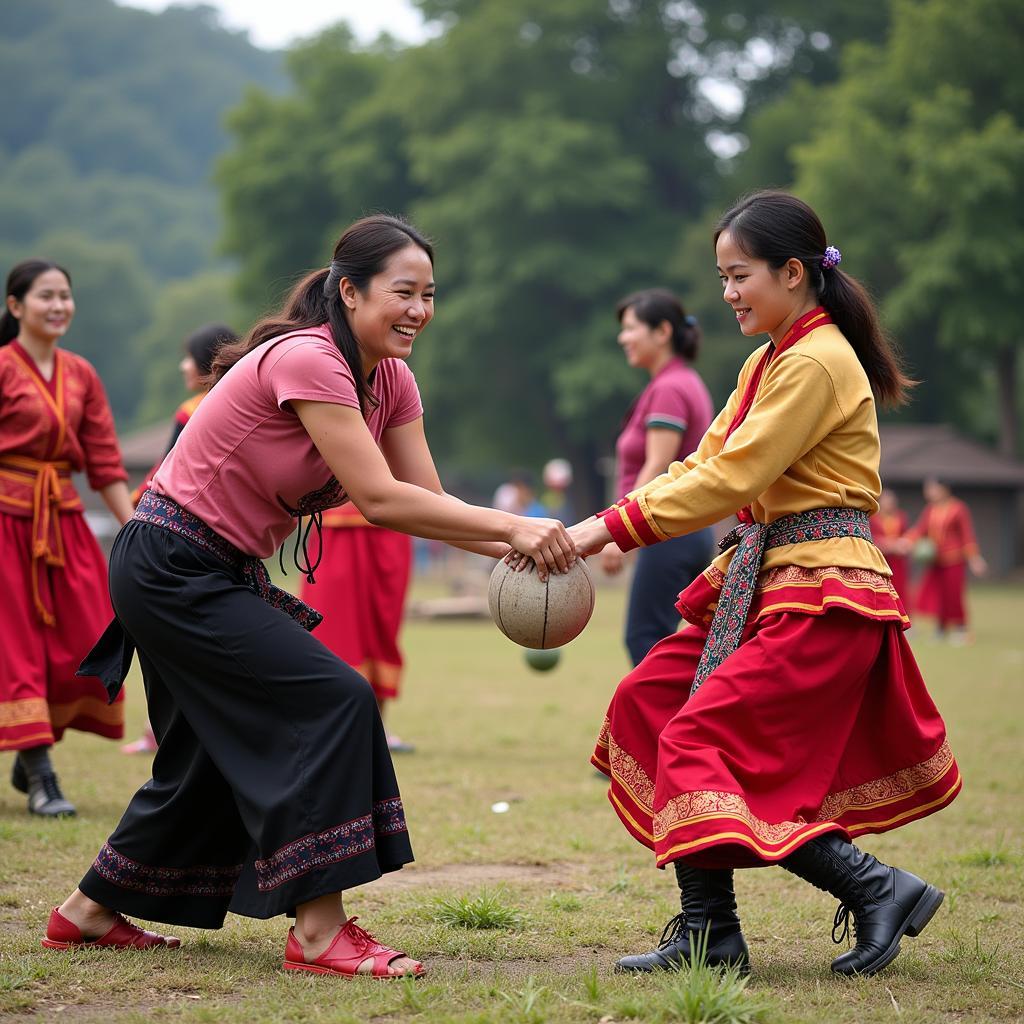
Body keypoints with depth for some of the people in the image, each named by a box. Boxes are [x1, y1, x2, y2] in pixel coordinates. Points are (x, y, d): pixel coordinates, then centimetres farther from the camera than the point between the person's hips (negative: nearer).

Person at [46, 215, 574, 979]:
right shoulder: (306, 361, -24)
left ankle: (88, 913, 33)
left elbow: (426, 499, -3)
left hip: (226, 574, 10)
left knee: (214, 756, 16)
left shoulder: (391, 381, 3)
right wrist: (510, 526, -31)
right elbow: (380, 499, -30)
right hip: (171, 567, -10)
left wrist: (509, 543, -19)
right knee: (335, 702, -16)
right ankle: (319, 933, -13)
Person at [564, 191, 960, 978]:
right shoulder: (771, 362, 17)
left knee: (703, 739, -14)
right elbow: (708, 465, 12)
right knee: (652, 700, 4)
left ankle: (877, 890, -7)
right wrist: (609, 528, -2)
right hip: (770, 583, 10)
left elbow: (732, 478, -19)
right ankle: (708, 929, 4)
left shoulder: (817, 362, -14)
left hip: (820, 595, -10)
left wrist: (614, 527, -20)